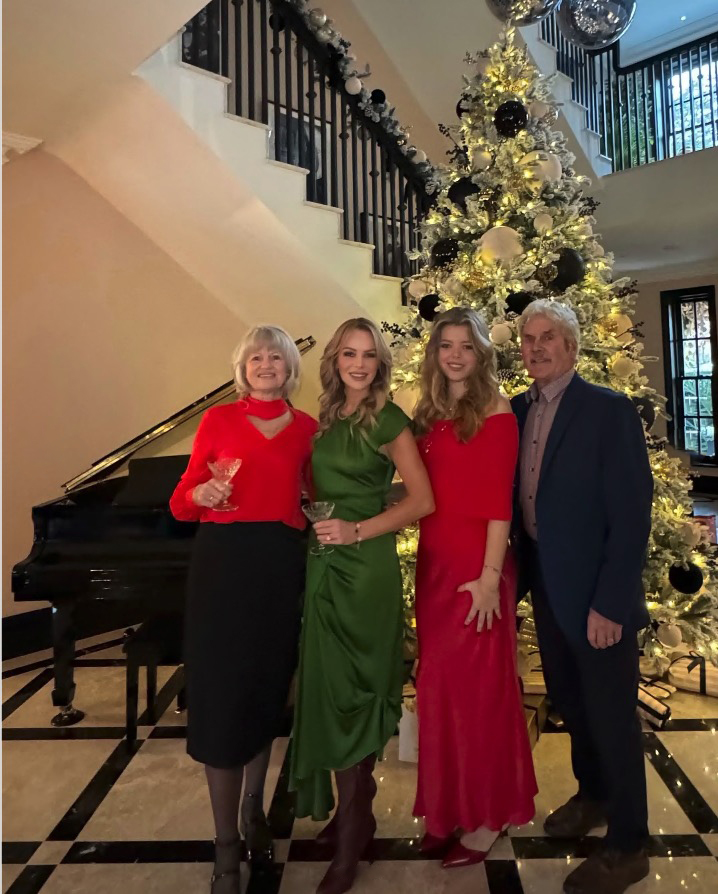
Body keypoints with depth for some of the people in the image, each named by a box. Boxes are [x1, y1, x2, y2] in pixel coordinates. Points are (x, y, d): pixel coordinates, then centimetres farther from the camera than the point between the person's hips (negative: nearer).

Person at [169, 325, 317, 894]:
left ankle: (254, 810, 36)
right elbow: (182, 504, 3)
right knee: (223, 694, 1)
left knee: (268, 690, 12)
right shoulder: (219, 419, 3)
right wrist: (201, 495, -17)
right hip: (224, 563, -2)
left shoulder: (306, 428, 8)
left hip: (282, 566, 2)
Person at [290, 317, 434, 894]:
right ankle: (353, 813, 31)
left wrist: (356, 531, -17)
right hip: (323, 566, 6)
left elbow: (422, 500, -11)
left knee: (349, 693, 1)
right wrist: (315, 526, 3)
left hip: (366, 566, -6)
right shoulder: (325, 419, 11)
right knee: (328, 689, 11)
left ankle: (350, 843, 17)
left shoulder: (388, 420, -6)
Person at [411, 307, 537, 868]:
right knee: (438, 682, 13)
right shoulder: (430, 415, 11)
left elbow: (500, 502, -12)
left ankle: (486, 815, 25)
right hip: (433, 560, 6)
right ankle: (449, 807, 31)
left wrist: (491, 576, -17)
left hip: (475, 562, -6)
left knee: (478, 683, 6)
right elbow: (422, 494, 10)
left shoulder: (496, 414, -7)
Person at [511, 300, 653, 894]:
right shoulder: (519, 410, 4)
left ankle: (627, 846, 30)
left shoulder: (610, 409, -15)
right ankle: (591, 794, 47)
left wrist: (609, 603, -19)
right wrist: (522, 573, 2)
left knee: (611, 716, 9)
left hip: (596, 596, -6)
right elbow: (521, 498, 8)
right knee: (569, 703, 22)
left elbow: (632, 516, -17)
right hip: (545, 587, 6)